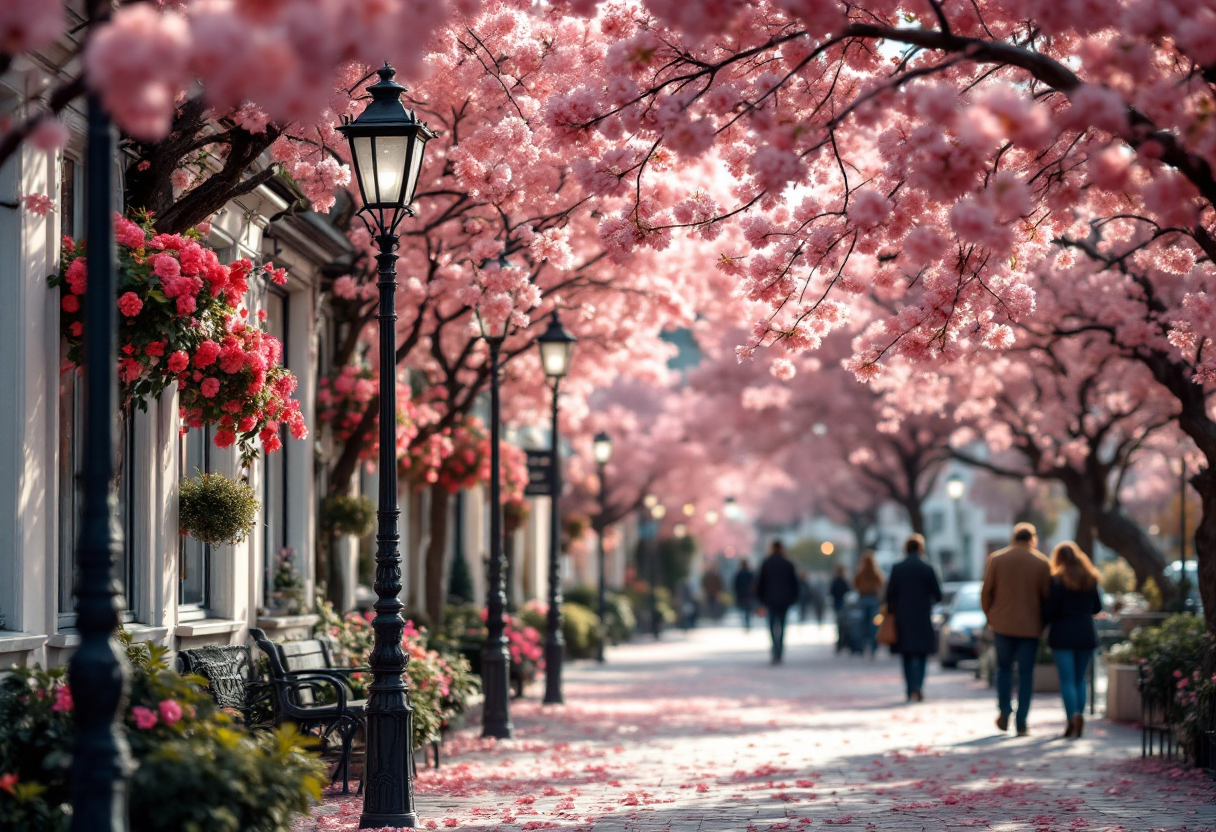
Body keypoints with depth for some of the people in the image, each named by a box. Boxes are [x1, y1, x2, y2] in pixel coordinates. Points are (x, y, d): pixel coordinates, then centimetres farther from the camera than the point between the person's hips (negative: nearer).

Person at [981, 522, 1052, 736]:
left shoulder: (997, 559, -1)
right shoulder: (1042, 562, -2)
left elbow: (986, 592, 1)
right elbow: (1047, 596, -1)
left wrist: (990, 617, 13)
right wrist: (1043, 623, 12)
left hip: (1002, 624, 1)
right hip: (1030, 626, -1)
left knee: (1004, 668, 17)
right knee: (1026, 673, 4)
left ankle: (1005, 712, 9)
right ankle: (1022, 722, 1)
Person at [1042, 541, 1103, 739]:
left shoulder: (1057, 580, -7)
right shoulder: (1090, 579, 8)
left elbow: (1051, 609, -10)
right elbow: (1097, 607, 13)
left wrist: (1042, 623, 8)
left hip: (1063, 633, -4)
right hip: (1086, 633, 4)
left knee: (1067, 680, -4)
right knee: (1080, 680, 11)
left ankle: (1073, 718, -21)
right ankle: (1078, 721, 9)